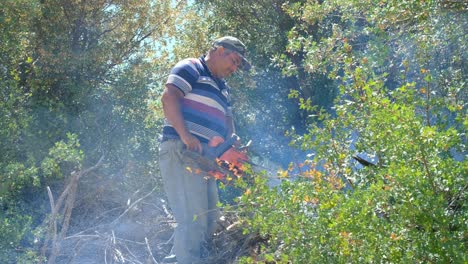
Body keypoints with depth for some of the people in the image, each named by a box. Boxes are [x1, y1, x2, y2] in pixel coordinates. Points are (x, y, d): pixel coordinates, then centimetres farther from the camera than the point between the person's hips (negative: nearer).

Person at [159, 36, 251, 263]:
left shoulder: (223, 89, 26)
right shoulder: (190, 69, 0)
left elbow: (227, 121, 23)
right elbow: (169, 98, -14)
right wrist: (186, 136, -24)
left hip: (205, 158, 10)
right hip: (181, 151, -10)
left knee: (210, 219, 10)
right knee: (193, 220, -16)